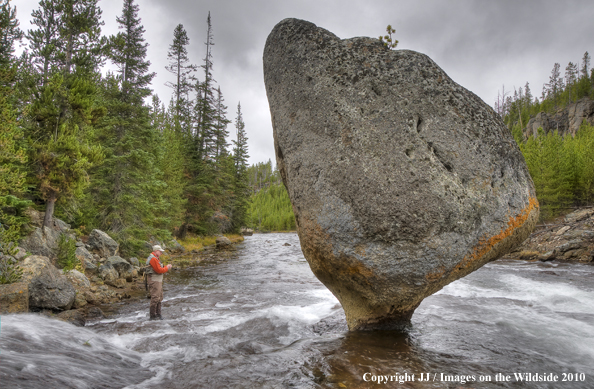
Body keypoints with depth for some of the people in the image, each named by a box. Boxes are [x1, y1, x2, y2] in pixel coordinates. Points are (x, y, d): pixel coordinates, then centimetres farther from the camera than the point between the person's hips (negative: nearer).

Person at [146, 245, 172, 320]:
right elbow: (159, 270, -20)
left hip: (158, 280, 11)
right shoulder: (153, 259, -17)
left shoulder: (156, 258, 17)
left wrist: (166, 268, 5)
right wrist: (167, 268, -7)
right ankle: (153, 316, -2)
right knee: (155, 298, -8)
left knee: (159, 297, 13)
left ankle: (158, 314, 19)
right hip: (154, 281, -11)